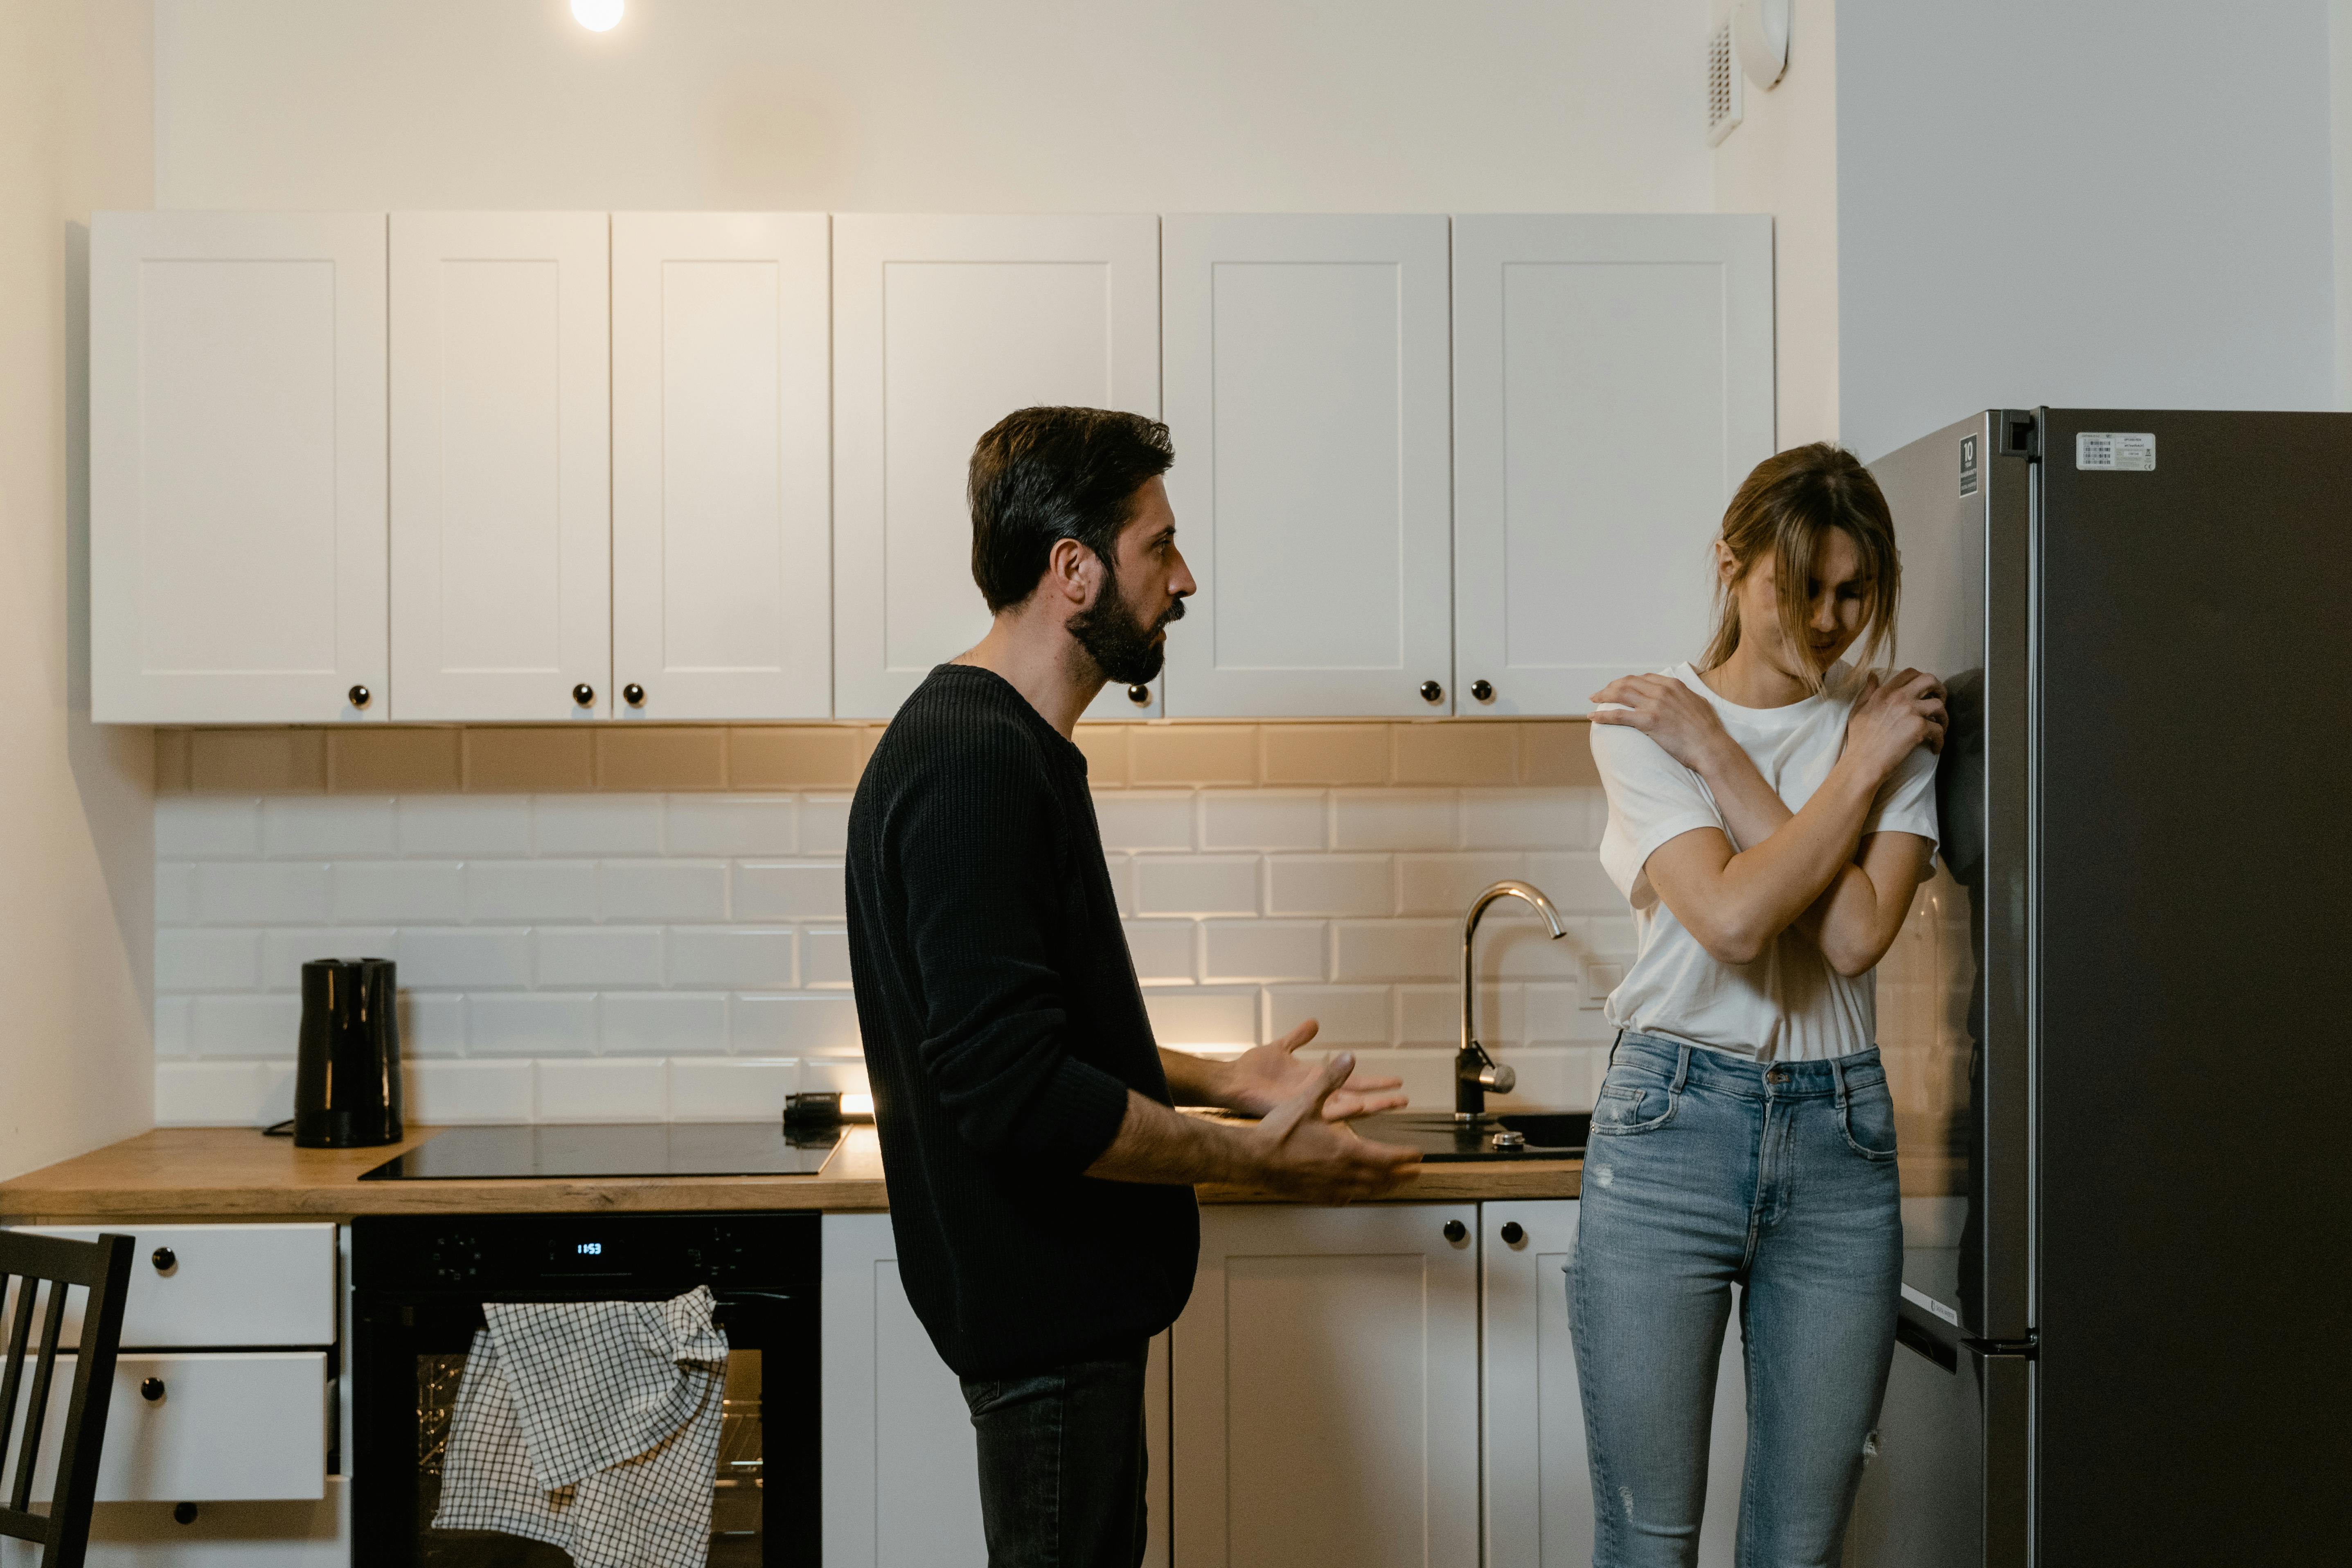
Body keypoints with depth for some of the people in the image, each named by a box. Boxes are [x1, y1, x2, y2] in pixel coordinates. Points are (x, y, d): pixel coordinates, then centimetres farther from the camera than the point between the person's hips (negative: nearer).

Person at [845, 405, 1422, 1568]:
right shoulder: (973, 764, -22)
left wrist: (1219, 1081, 12)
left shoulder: (1004, 746, 11)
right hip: (1041, 1308, -10)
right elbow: (1016, 1094, -28)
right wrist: (1253, 1156, -19)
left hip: (1064, 1296, 10)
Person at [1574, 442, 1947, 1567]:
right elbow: (1733, 919, -18)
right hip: (1671, 1129, -2)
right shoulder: (1642, 726, -2)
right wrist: (1858, 772, -10)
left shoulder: (1897, 722, 6)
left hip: (1840, 1139, 3)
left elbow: (1857, 935, -11)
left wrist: (1722, 757, -10)